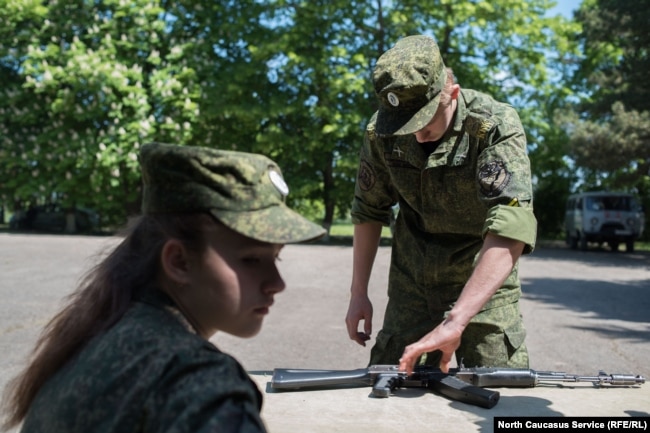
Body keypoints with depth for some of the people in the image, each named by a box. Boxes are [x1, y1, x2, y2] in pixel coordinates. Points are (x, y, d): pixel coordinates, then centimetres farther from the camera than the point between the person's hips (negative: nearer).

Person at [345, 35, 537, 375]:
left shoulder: (496, 127, -25)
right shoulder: (381, 133, -11)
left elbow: (511, 230, -37)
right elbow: (369, 211, 3)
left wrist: (455, 322, -43)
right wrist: (358, 293, 1)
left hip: (484, 279, -3)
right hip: (411, 283, 3)